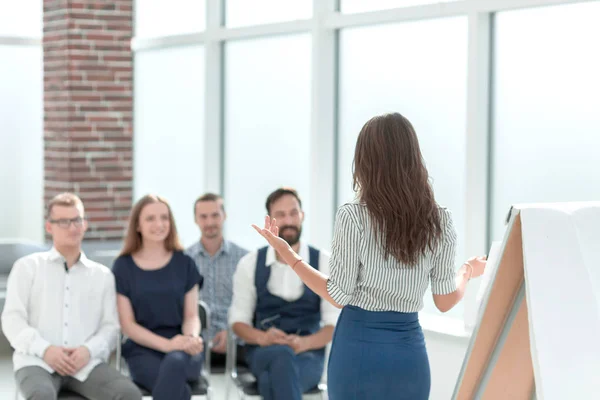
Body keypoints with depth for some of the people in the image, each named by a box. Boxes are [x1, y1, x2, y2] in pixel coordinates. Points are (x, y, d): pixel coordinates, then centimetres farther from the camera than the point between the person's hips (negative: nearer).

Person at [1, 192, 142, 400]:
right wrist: (44, 349, -13)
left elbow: (110, 326, 12)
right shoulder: (27, 267, 14)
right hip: (38, 361, -2)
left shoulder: (102, 275, 20)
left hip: (86, 363, 2)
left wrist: (88, 351, -11)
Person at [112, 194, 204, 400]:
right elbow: (128, 324, 1)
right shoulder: (123, 266, 3)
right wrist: (166, 344, -15)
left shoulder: (184, 263, 8)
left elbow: (191, 315, 8)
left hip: (181, 350, 2)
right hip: (143, 349, -1)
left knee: (175, 363, -38)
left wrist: (192, 337, -17)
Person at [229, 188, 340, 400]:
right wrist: (262, 337, -16)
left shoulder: (324, 263, 2)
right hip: (262, 352, 1)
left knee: (272, 380, -37)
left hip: (308, 354, -1)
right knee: (282, 355, -38)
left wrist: (304, 343, -21)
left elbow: (334, 323, -1)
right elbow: (238, 319, 7)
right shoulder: (250, 264, 5)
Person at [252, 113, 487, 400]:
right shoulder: (440, 221, 0)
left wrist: (289, 255, 1)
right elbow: (445, 301, 5)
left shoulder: (353, 216, -11)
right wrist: (468, 272, 26)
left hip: (359, 347, -3)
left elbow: (339, 296, -8)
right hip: (410, 351, 3)